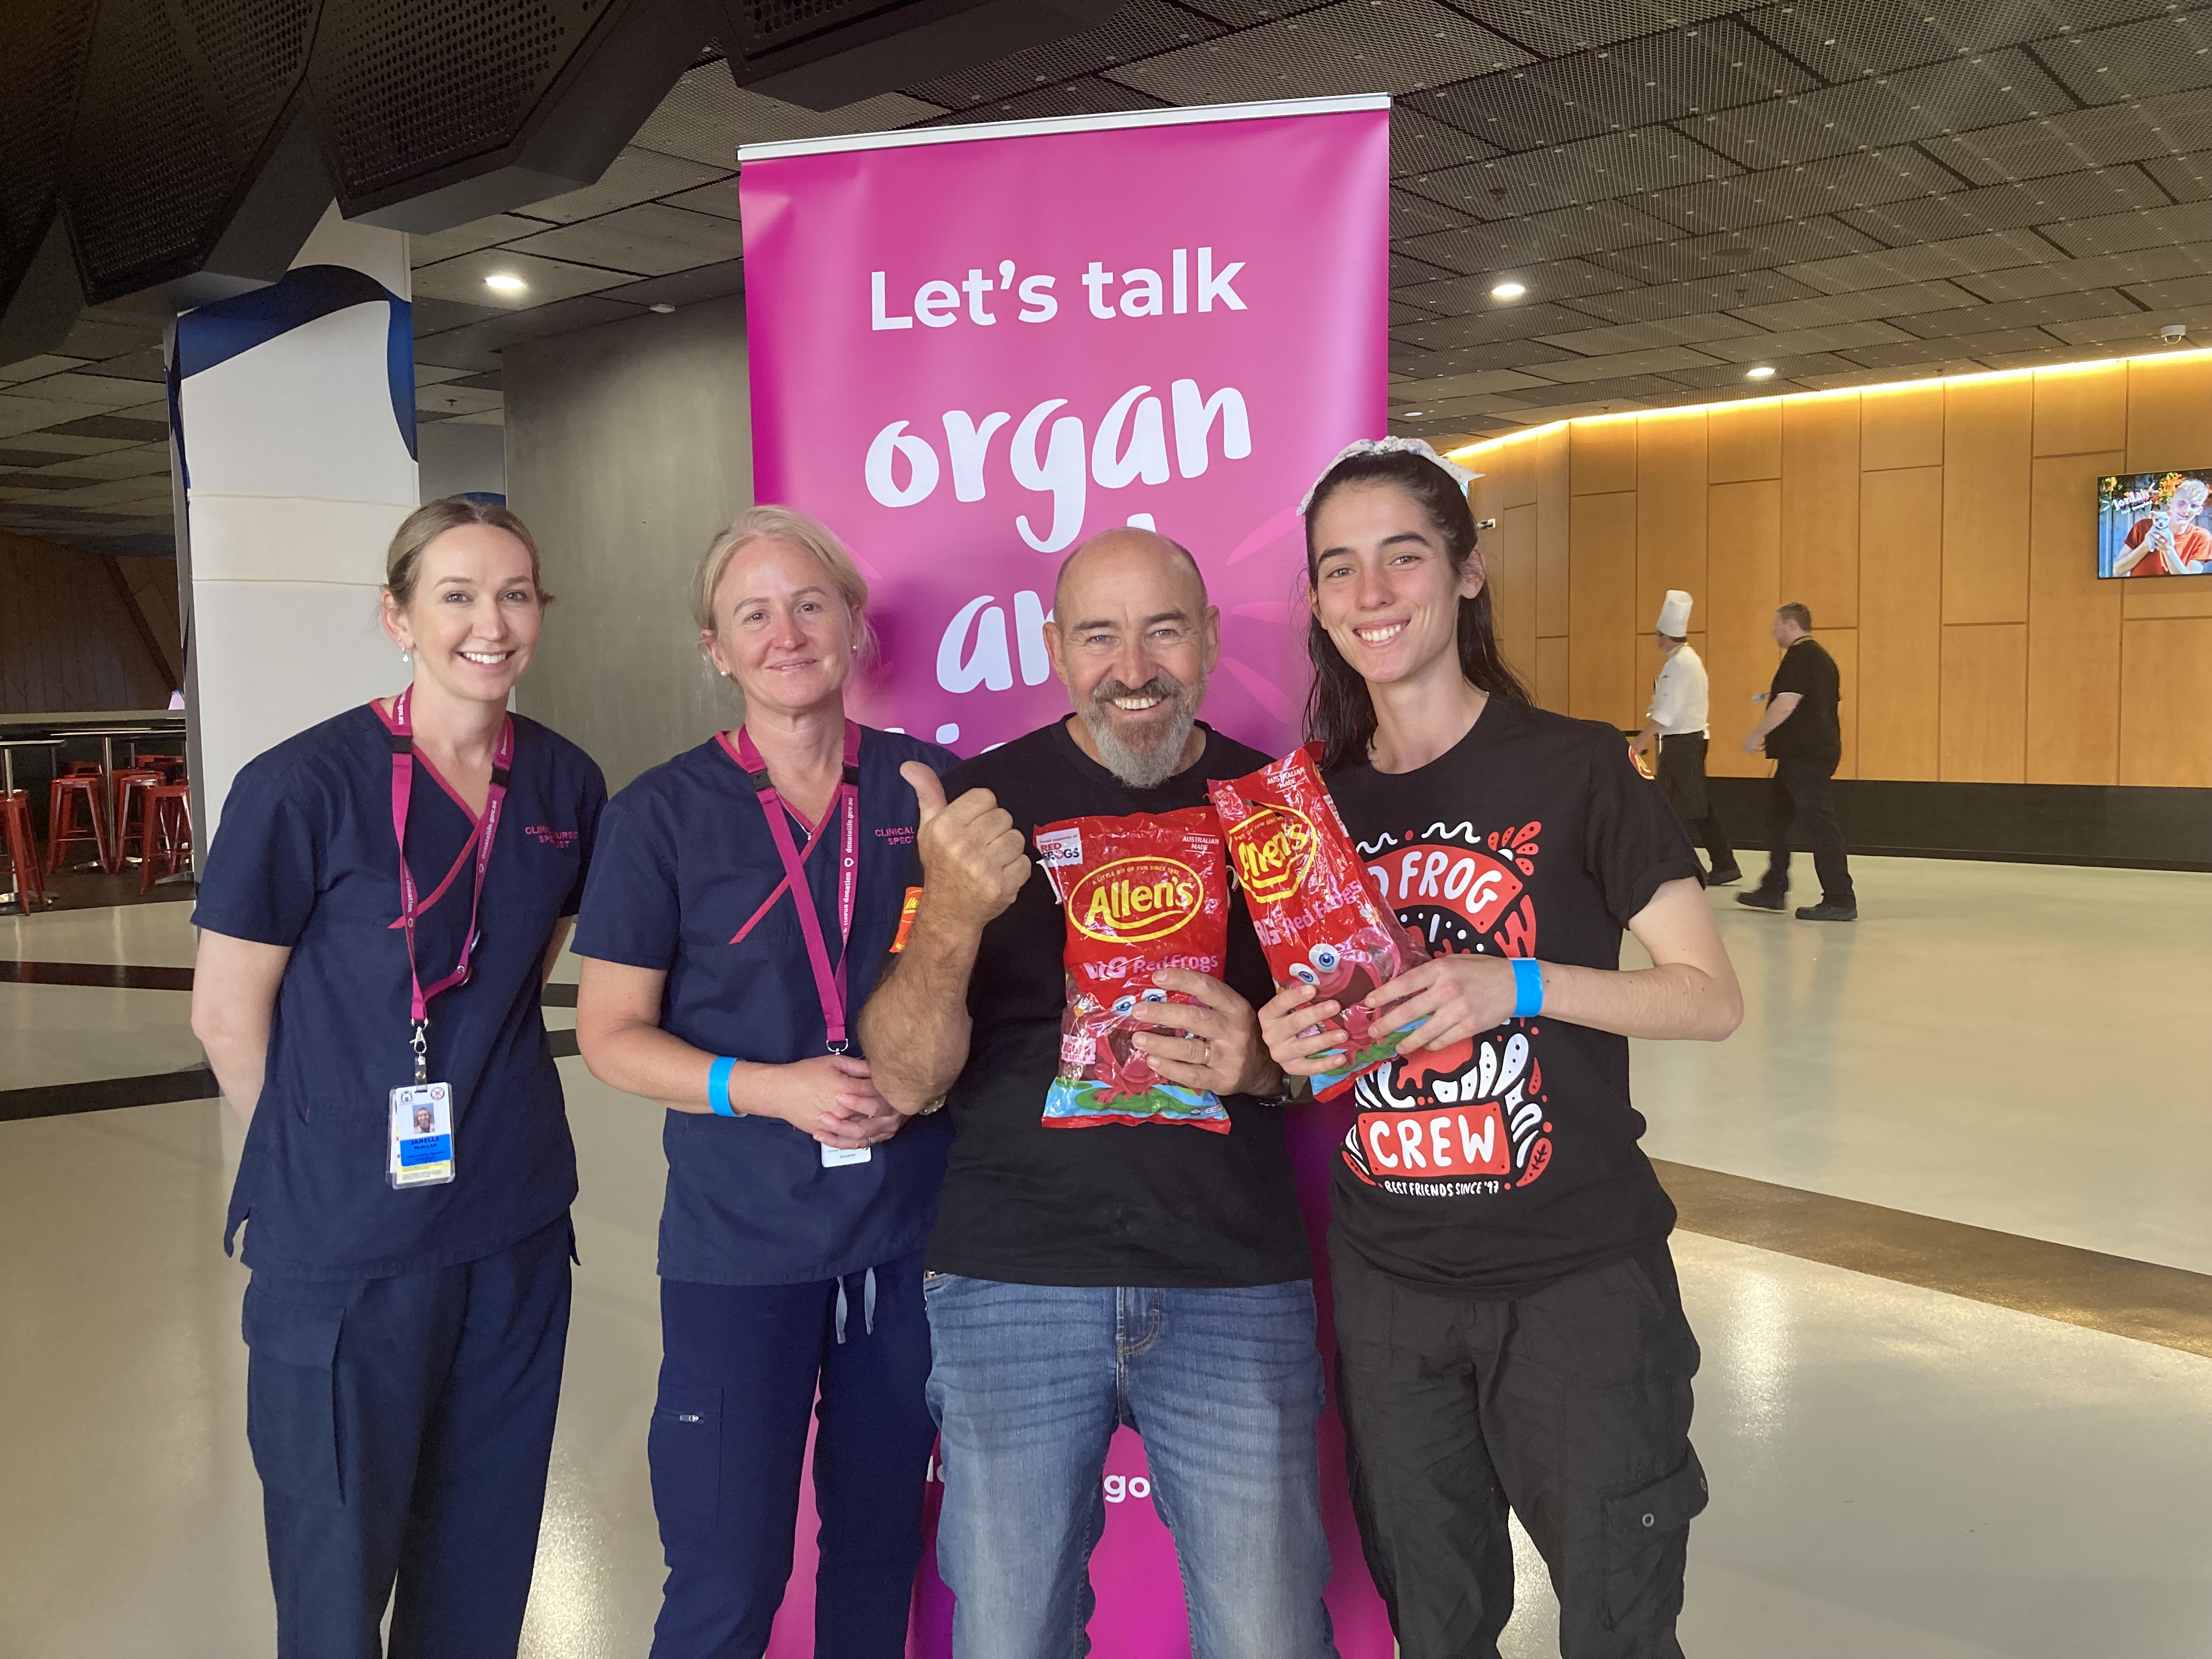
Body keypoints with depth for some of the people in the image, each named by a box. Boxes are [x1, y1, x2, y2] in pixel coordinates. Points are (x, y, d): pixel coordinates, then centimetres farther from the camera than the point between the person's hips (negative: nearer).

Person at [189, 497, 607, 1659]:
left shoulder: (567, 787, 1)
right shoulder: (304, 786, -14)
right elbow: (226, 1015, -6)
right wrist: (328, 1156, 3)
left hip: (516, 1224, 5)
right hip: (345, 1242, -4)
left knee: (483, 1550, 17)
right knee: (338, 1561, 10)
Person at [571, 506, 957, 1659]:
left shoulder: (930, 786, 2)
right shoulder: (661, 815, -3)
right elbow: (609, 1034, -2)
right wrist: (770, 1089, -17)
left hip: (916, 1230, 3)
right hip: (740, 1248, -2)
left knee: (880, 1544, 17)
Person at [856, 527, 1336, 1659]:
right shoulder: (983, 802, -1)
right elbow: (905, 1079, -7)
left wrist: (1263, 1059, -12)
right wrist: (949, 918, -27)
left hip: (1235, 1287, 1)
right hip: (1012, 1282, -1)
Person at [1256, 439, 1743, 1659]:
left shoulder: (1573, 768, -7)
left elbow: (1713, 998, -8)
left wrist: (1515, 984, -22)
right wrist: (1286, 1047, -9)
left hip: (1576, 1279, -3)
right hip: (1386, 1283, 4)